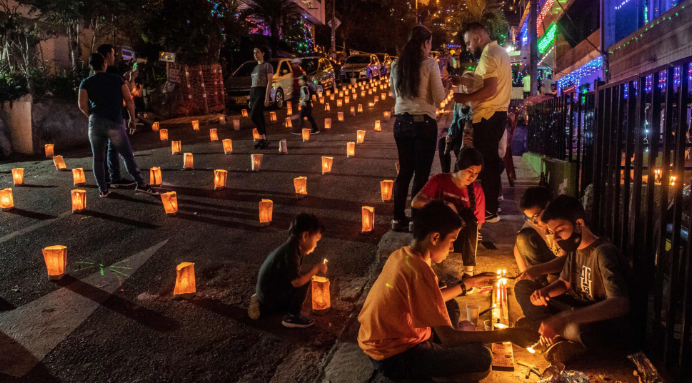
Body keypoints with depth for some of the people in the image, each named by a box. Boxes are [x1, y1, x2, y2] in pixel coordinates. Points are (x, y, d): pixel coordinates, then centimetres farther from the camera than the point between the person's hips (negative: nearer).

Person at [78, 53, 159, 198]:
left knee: (98, 158, 10)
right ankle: (141, 183, -1)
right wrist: (132, 119, 12)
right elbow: (129, 100, 2)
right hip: (115, 123, -2)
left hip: (96, 123, 2)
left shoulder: (86, 83, 9)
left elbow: (82, 105, 0)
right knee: (127, 155, 4)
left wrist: (92, 116, 18)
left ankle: (103, 189, 11)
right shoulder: (117, 79, 7)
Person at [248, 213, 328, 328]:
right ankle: (292, 317, -6)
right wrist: (315, 269, -19)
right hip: (270, 295, -10)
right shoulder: (291, 253, -26)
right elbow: (296, 282, -30)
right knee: (305, 282, -19)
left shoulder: (293, 247, 2)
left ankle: (262, 306, 25)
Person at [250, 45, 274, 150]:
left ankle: (263, 138, -11)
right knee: (260, 118, 4)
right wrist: (251, 100, 17)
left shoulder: (268, 66, -2)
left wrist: (267, 97, -19)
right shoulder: (256, 68, 21)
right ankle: (264, 141, 6)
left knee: (253, 116, -19)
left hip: (262, 93, -8)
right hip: (253, 93, 8)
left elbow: (269, 82, -11)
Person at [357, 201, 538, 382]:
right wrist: (509, 334, -18)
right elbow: (448, 337, -24)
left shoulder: (400, 255, 0)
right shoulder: (419, 271, -27)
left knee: (450, 305, 22)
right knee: (480, 357, -17)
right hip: (393, 359, -9)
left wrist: (468, 283, 14)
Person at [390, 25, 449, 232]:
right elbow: (439, 98, -7)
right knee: (421, 173, 4)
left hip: (401, 122, 5)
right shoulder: (430, 64, -9)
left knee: (404, 171, 14)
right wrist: (445, 86, 11)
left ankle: (398, 218, 18)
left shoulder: (396, 65, 7)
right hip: (424, 123, -5)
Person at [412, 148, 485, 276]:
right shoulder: (440, 180, -5)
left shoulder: (477, 190, -1)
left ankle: (469, 271, -26)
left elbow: (478, 224, 2)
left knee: (468, 214, -29)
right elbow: (415, 202, -19)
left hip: (462, 238, 2)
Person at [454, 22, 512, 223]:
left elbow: (490, 90, -24)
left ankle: (490, 211, 1)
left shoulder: (489, 55, -15)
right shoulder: (499, 51, 17)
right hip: (497, 113, 11)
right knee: (490, 161, 18)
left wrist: (465, 98, -15)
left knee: (485, 162, -5)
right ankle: (491, 204, 28)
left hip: (488, 116, -11)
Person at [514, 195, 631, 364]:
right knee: (522, 288, -1)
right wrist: (544, 291, -10)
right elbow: (565, 282, 16)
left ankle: (540, 324, -13)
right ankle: (557, 337, -16)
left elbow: (621, 304, -38)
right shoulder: (574, 248, 1)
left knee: (583, 329, -43)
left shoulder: (603, 253, -25)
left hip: (603, 323, -8)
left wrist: (563, 319, -46)